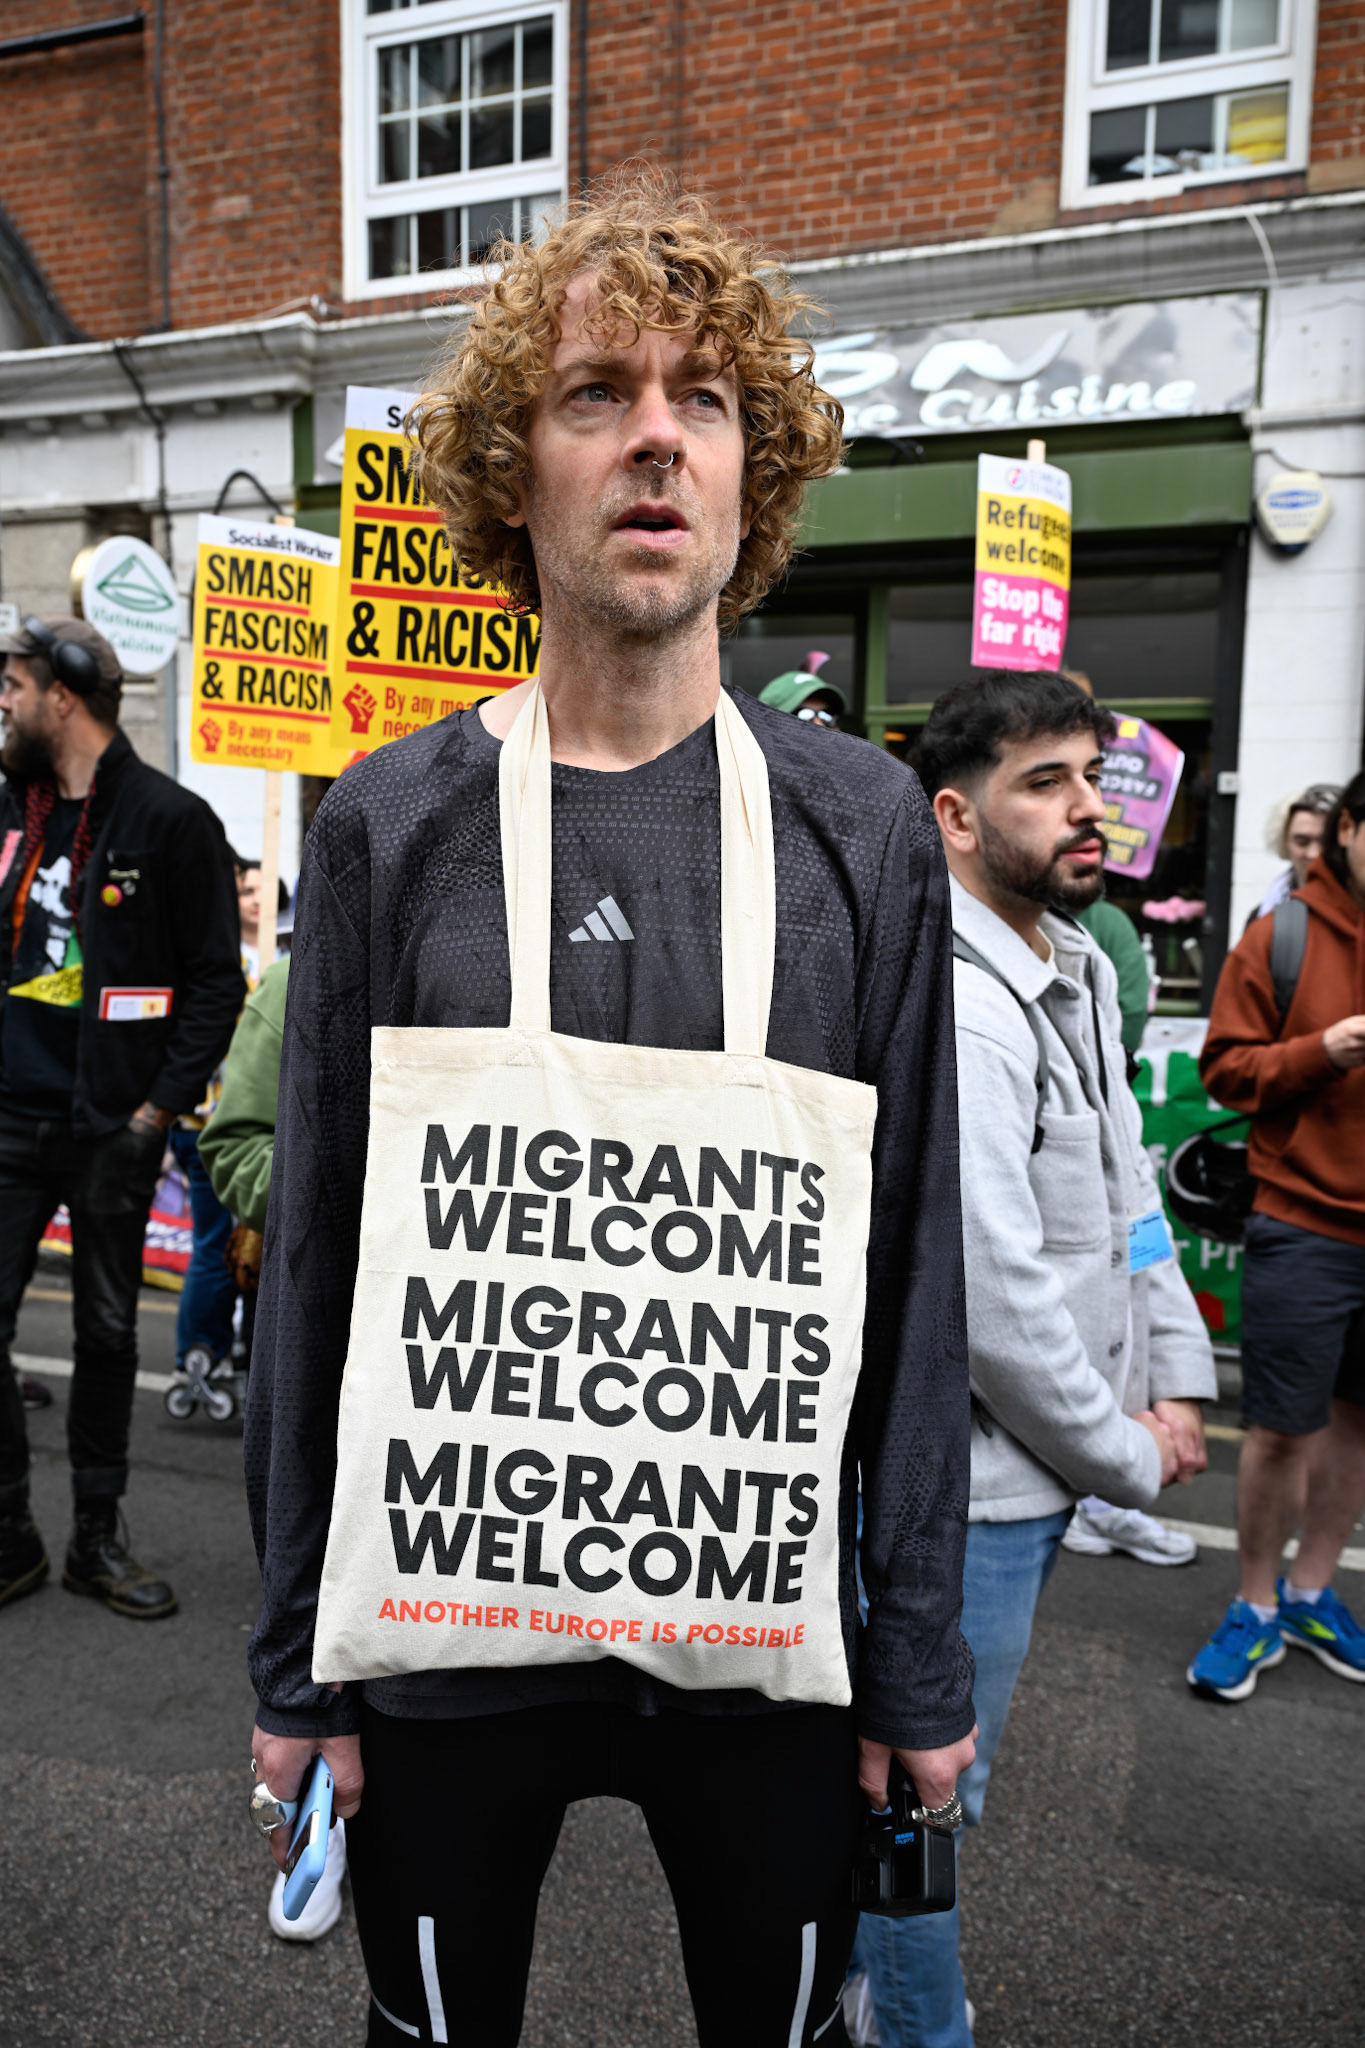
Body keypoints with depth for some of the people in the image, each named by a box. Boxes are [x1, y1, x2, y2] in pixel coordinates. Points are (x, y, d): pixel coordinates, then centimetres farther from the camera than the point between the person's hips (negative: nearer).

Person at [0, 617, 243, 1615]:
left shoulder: (173, 820, -6)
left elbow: (216, 979, -7)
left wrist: (161, 1105, -11)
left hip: (114, 1128, -4)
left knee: (108, 1333, 10)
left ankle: (98, 1539, 25)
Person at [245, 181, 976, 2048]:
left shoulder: (864, 827, -3)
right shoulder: (390, 827, -5)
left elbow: (913, 1259, -2)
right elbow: (314, 1251, -2)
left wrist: (921, 1657, 0)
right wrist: (298, 1660, 1)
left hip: (771, 1622, 1)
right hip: (446, 1611, 0)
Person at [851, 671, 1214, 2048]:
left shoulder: (1078, 969, 6)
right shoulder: (950, 1011, -26)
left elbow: (1128, 1189, 13)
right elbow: (994, 1298, -26)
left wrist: (1179, 1379, 5)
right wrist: (1128, 1459, -13)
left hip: (1042, 1461, 10)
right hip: (967, 1476, -10)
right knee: (933, 1788, 11)